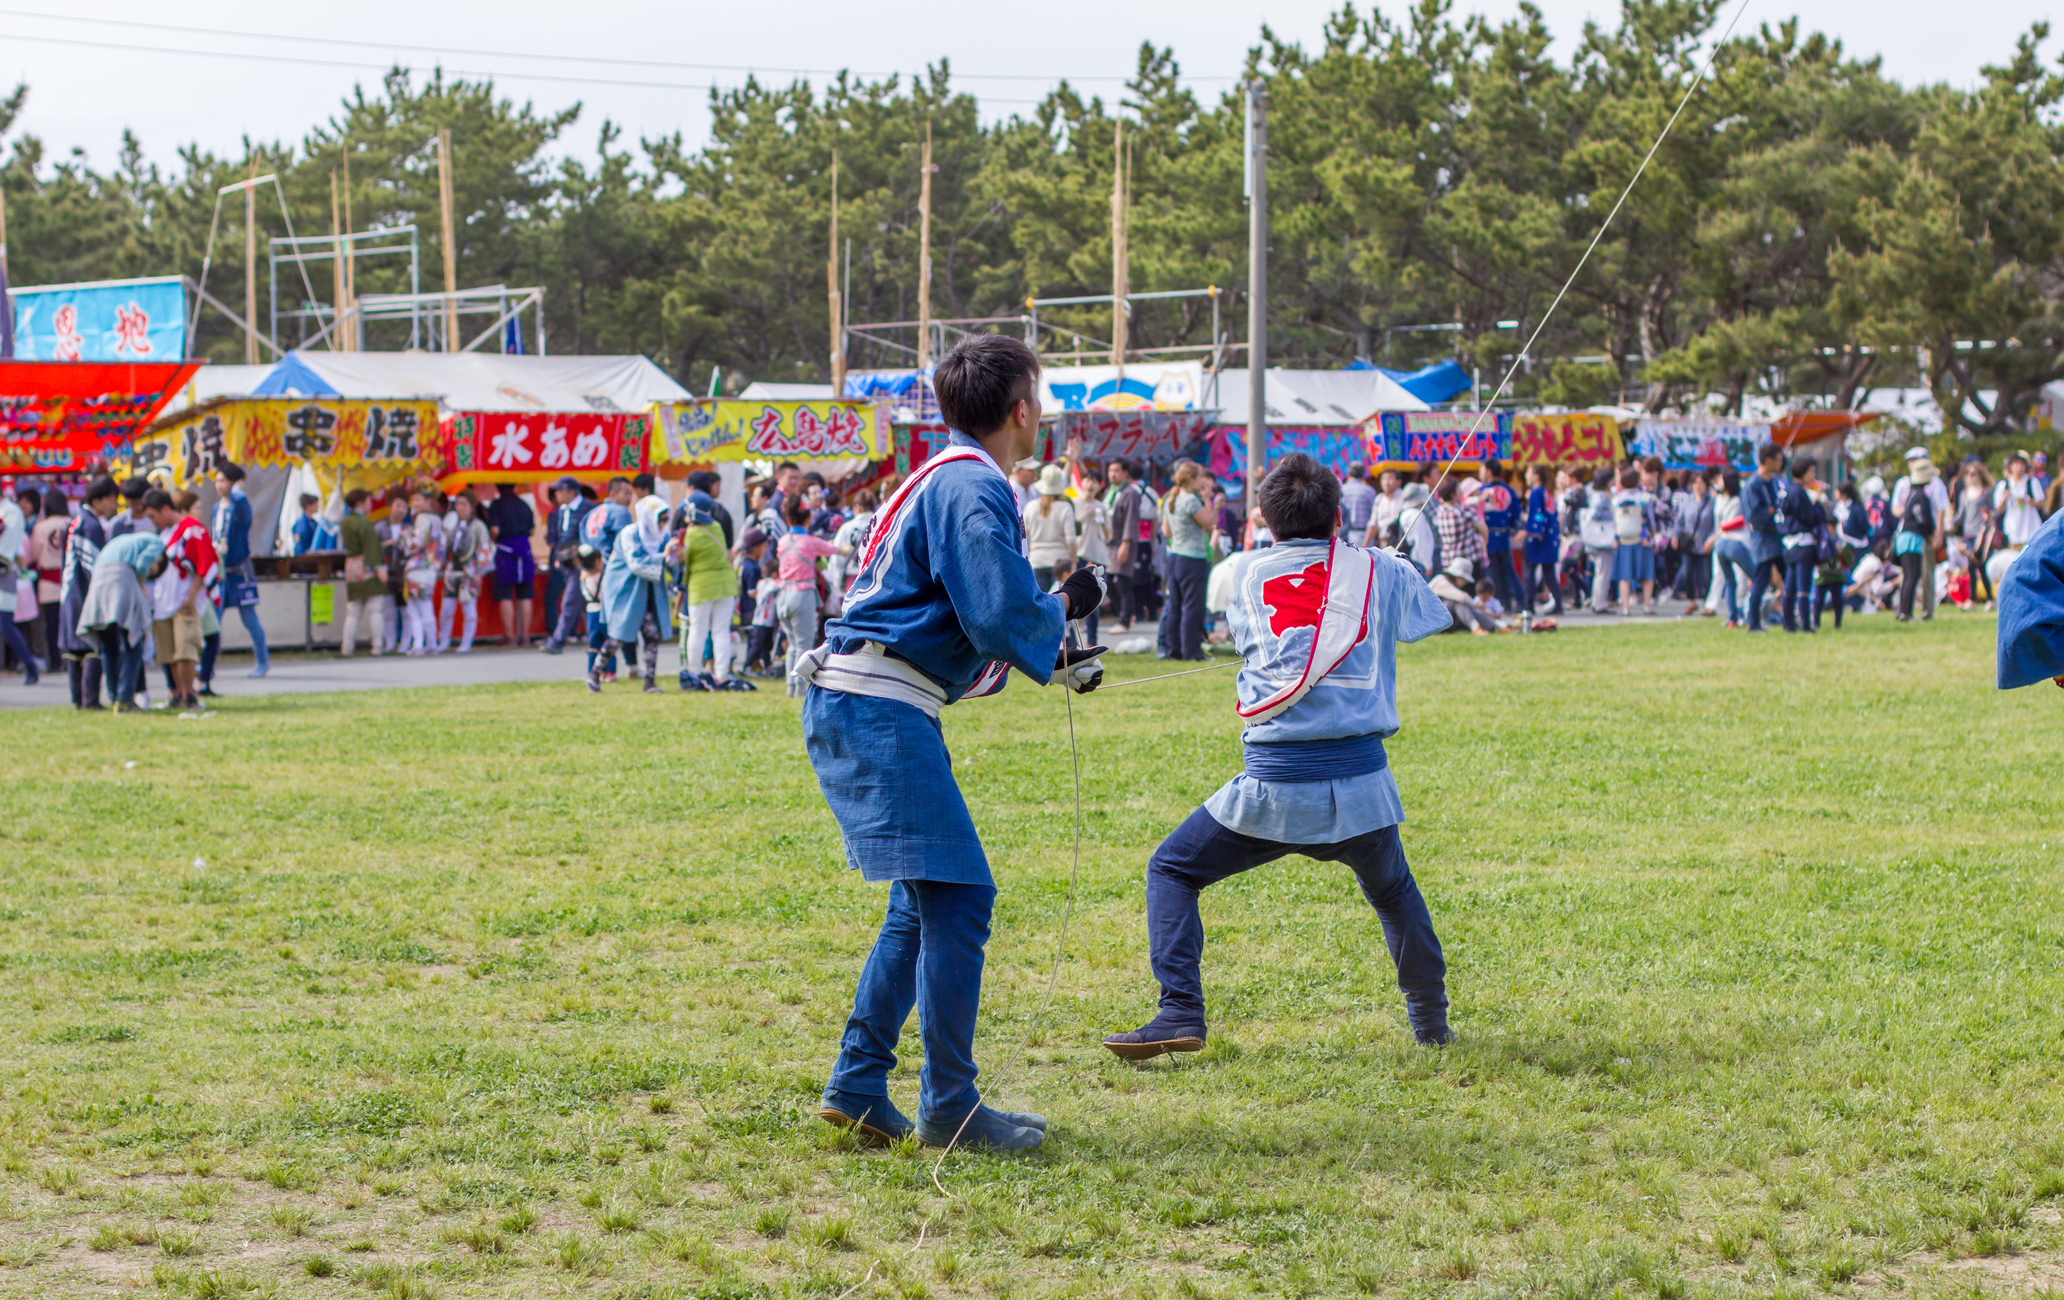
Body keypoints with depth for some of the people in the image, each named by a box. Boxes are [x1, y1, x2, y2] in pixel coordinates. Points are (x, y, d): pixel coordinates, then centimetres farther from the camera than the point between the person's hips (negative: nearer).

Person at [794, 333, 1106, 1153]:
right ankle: (949, 1107, -3)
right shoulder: (972, 488, -11)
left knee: (924, 902, 15)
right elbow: (1005, 615, -19)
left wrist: (1051, 660, 25)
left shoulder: (947, 480, 22)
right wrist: (1066, 606, 1)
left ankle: (857, 1086, 16)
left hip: (857, 707, 11)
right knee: (958, 896, -8)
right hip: (878, 712, -11)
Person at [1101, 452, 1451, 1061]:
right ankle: (1430, 1016, 34)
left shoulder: (1243, 574, 7)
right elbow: (1435, 614, 28)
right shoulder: (1381, 572, 8)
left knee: (1171, 871, 13)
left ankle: (1180, 1012, -3)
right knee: (1392, 890, 29)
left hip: (1275, 784, -2)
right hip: (1360, 783, 2)